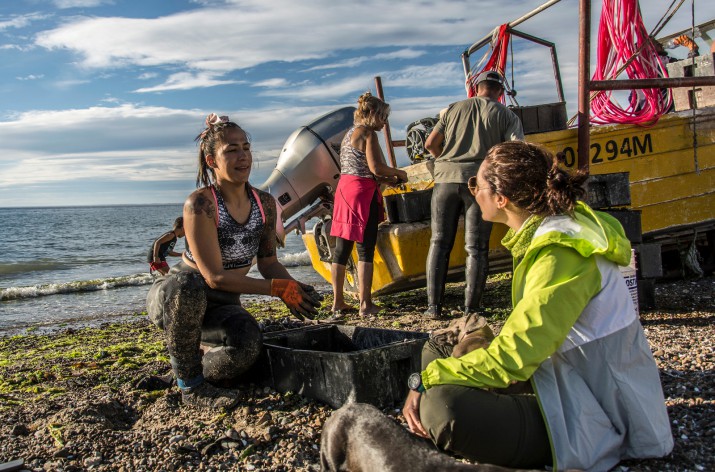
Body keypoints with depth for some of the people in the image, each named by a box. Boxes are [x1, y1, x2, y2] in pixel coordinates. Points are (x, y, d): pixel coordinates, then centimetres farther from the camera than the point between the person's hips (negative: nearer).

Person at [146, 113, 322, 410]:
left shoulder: (265, 203, -4)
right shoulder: (200, 204, -24)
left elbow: (268, 262, 4)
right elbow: (214, 277, -26)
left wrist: (296, 288, -16)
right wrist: (278, 289, -27)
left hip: (220, 306, 5)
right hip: (172, 297, -4)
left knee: (249, 345, -28)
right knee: (187, 286, -41)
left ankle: (193, 372, 9)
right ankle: (190, 387, -19)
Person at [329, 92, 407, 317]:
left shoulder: (349, 133, 20)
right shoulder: (368, 133, -8)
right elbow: (375, 167, -16)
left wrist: (385, 179, 16)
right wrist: (399, 173, 0)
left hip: (344, 189, 9)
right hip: (362, 192, -9)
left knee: (341, 248, 8)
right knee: (365, 249, -4)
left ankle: (338, 302, 14)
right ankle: (365, 304, -2)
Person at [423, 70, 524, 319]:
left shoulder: (453, 109, 16)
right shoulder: (507, 115, 9)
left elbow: (431, 144, 10)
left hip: (446, 177, 2)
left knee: (439, 242, 8)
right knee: (476, 248, 4)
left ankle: (434, 305, 6)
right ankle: (470, 309, 3)